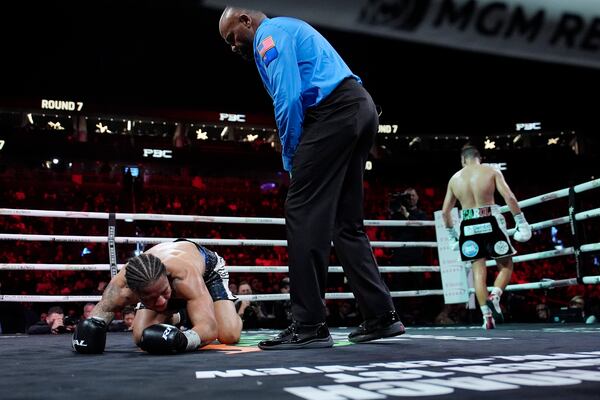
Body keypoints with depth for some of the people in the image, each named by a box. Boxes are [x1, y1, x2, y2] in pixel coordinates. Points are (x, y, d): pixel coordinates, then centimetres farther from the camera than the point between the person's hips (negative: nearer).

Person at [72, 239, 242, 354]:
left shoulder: (185, 275, -51)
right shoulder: (121, 287, -40)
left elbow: (209, 327, -56)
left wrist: (182, 340, -76)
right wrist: (90, 325, -49)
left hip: (207, 268, -3)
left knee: (229, 335, -20)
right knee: (140, 337, -8)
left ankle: (228, 311, 19)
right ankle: (177, 318, 26)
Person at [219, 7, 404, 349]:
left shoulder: (269, 33, 2)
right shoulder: (291, 29, 32)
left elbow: (288, 99, -12)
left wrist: (290, 157, -3)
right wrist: (300, 155, 19)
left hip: (335, 111, -10)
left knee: (303, 214, -10)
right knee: (346, 222, 11)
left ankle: (310, 326, -10)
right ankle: (381, 316, 11)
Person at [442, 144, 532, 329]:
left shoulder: (455, 178, 10)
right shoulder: (491, 171, 1)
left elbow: (445, 211, 12)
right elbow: (509, 197, -10)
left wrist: (451, 233, 24)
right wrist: (521, 222, -4)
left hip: (468, 226, 3)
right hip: (490, 222, -2)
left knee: (478, 271, 8)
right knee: (506, 266, 12)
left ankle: (486, 314, 5)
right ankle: (494, 296, -13)